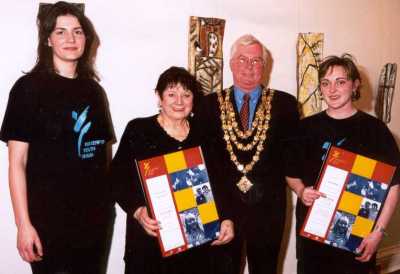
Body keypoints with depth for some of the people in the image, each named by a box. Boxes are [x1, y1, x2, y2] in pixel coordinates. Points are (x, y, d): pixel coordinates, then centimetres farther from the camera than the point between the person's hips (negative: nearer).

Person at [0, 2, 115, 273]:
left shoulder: (94, 90, 9)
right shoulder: (29, 87, -5)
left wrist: (109, 203, 11)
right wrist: (23, 224, -14)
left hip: (96, 217, 5)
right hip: (49, 220, -5)